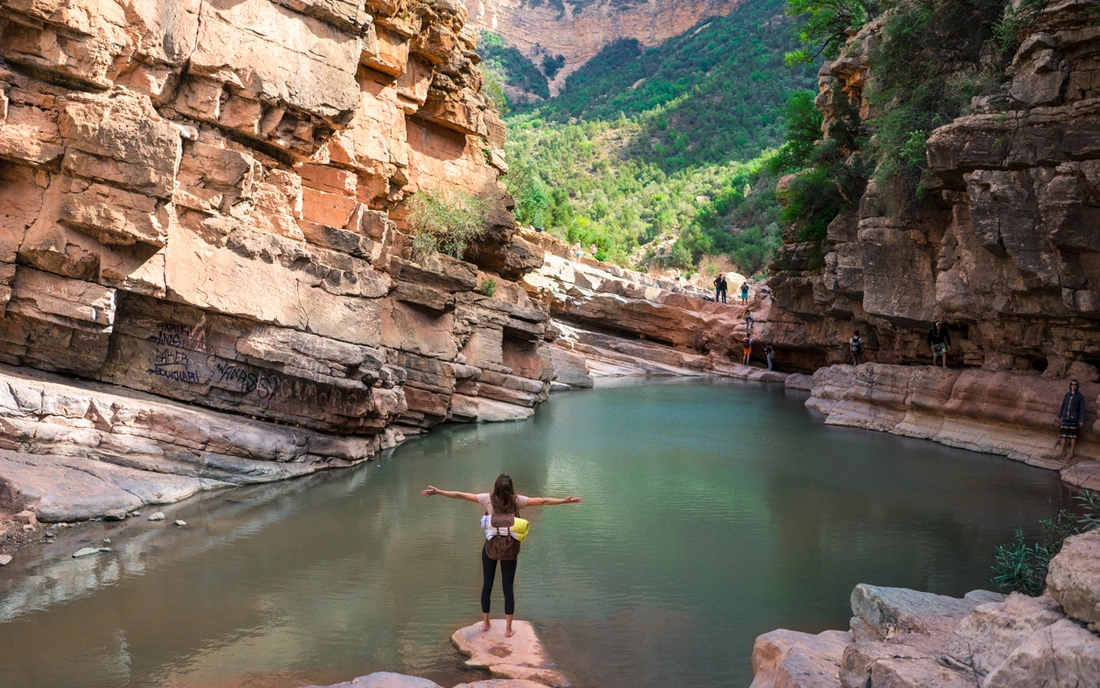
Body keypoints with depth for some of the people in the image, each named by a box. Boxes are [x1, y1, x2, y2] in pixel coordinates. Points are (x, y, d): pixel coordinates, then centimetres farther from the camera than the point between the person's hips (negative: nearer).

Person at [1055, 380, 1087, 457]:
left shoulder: (1080, 396, 0)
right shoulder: (1067, 395, 11)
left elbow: (1082, 409, -2)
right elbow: (1063, 406, 15)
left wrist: (1082, 420, -8)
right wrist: (1059, 416, 12)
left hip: (1074, 419, -3)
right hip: (1065, 418, 3)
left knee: (1072, 435, -2)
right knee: (1063, 434, -1)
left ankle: (1071, 452, 3)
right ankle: (1063, 451, 3)